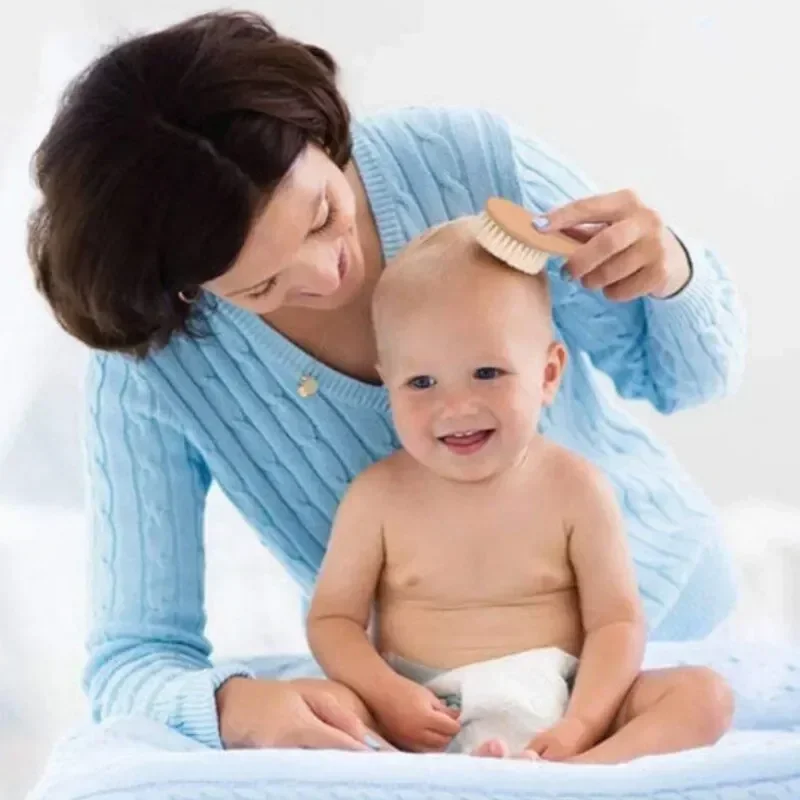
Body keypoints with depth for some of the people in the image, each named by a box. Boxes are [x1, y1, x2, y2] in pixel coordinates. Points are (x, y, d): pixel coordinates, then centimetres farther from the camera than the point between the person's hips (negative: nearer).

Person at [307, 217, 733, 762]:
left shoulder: (574, 489, -2)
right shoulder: (379, 496, 0)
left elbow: (616, 622, -3)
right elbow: (334, 618, 3)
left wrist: (581, 724, -19)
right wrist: (386, 695, -17)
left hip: (553, 707, 1)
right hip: (420, 718, 0)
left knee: (706, 694, -19)